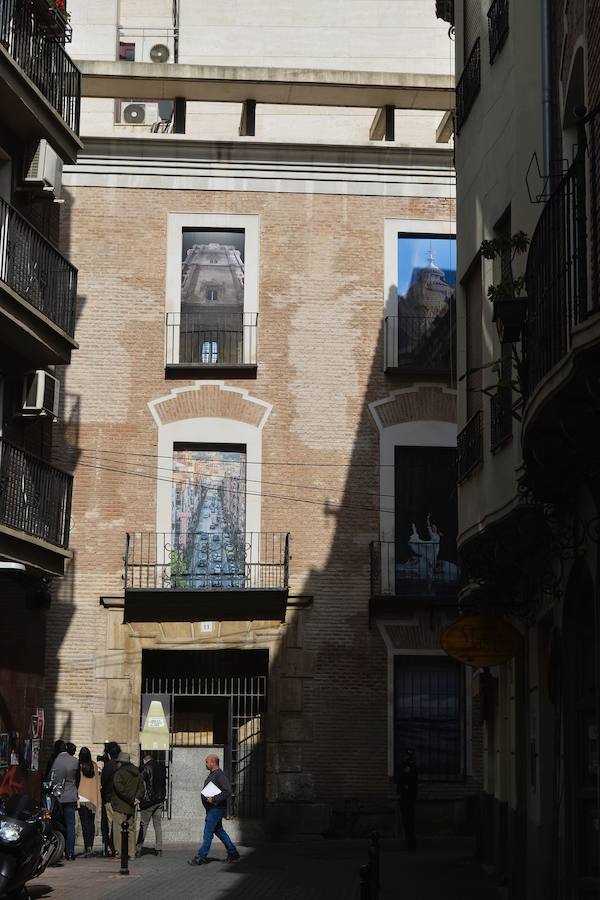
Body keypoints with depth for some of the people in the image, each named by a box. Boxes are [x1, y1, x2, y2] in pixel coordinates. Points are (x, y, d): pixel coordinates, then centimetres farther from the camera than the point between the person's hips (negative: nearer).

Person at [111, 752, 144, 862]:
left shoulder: (119, 773, -10)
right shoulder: (137, 773, 13)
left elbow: (120, 789, -19)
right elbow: (141, 788, 11)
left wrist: (132, 800, -15)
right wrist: (136, 798, -3)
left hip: (120, 807, -7)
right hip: (131, 808, 7)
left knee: (119, 830, -4)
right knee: (131, 830, 13)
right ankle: (131, 853, 14)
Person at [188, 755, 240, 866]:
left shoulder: (220, 776, -17)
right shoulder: (211, 774, 14)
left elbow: (227, 792, -25)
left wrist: (214, 799, -25)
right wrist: (205, 797, 9)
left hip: (216, 809, -11)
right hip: (211, 809, 11)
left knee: (208, 832, -6)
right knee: (219, 830, 15)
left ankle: (201, 858, -2)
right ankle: (233, 853, 23)